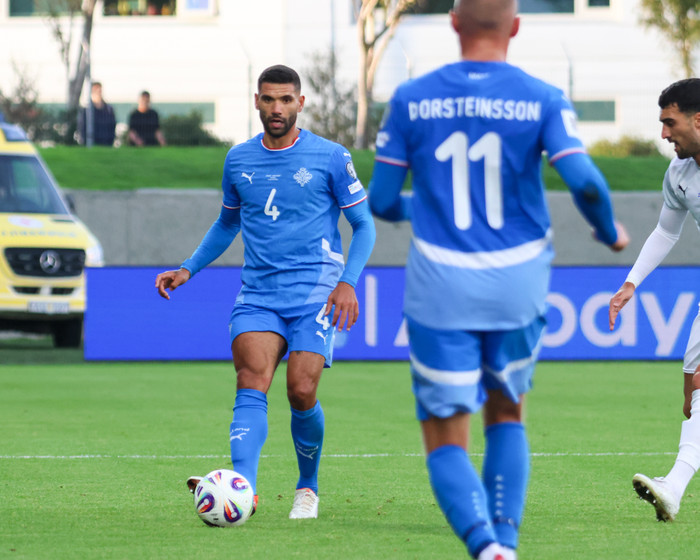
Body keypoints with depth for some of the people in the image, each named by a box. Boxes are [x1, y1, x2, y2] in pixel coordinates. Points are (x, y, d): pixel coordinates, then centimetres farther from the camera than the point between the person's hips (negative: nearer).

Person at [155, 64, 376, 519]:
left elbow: (363, 225, 5)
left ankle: (308, 487, 15)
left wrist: (348, 282, -10)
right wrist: (188, 269, 14)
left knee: (301, 393, -11)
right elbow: (228, 223, 26)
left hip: (314, 293, -3)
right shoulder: (238, 160, 10)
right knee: (252, 382, -18)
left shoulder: (330, 157, 0)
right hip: (257, 294, 3)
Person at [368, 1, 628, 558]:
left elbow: (380, 202, 2)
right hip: (518, 284, 1)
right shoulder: (542, 100, -4)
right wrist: (610, 232, 5)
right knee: (507, 417, 24)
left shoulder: (411, 99, -1)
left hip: (441, 290, -1)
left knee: (446, 441, 4)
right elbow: (584, 181, -16)